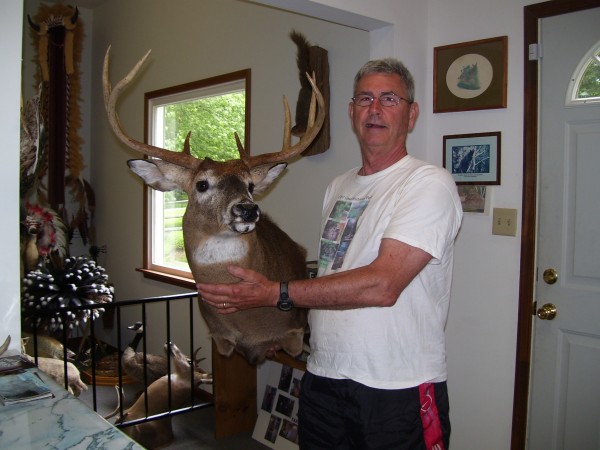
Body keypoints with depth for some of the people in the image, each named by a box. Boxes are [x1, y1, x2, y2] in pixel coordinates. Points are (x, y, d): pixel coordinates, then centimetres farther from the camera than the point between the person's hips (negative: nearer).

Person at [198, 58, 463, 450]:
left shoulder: (429, 183, -13)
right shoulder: (339, 187, 12)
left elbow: (382, 285, -23)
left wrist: (276, 293, -21)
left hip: (399, 391, -6)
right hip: (323, 379, 6)